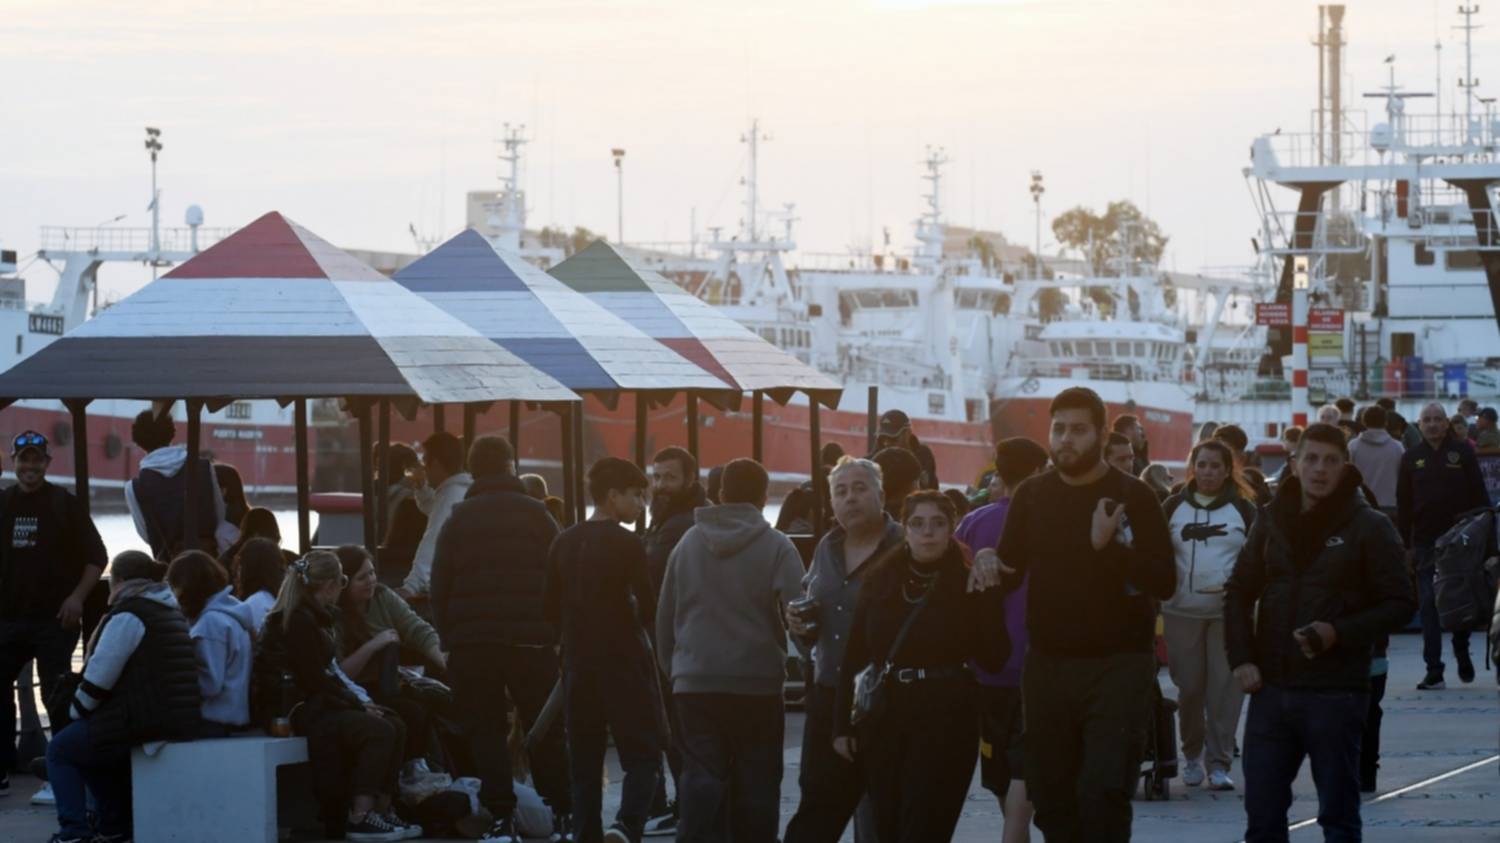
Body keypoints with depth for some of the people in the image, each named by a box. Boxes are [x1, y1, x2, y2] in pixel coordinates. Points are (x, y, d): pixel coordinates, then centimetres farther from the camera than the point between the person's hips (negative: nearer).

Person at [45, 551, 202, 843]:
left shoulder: (128, 615, -11)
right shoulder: (170, 611, 19)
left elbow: (100, 677, -13)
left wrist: (76, 712, 5)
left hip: (142, 726, -9)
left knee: (61, 750, 10)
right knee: (91, 744, 31)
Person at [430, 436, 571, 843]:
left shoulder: (458, 519, 5)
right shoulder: (536, 514, 4)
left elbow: (440, 585, 3)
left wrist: (447, 636, 8)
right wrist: (557, 630, 8)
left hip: (472, 641, 0)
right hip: (532, 638, 0)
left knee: (485, 731, 4)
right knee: (545, 729, 10)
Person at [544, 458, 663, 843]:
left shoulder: (564, 543, 7)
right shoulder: (626, 543, -10)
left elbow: (551, 609, 11)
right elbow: (649, 609, -10)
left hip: (578, 664, 5)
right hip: (624, 662, -5)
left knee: (585, 760, 10)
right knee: (643, 755, -4)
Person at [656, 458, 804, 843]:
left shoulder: (688, 543, 7)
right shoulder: (776, 546, -5)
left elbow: (665, 615, 12)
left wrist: (670, 666, 22)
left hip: (695, 681, 2)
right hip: (758, 682, -2)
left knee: (702, 778, 0)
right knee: (756, 782, 7)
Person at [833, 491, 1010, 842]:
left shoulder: (971, 583, -2)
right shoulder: (880, 582, 7)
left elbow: (994, 658, -8)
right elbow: (854, 657, 9)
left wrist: (987, 599, -19)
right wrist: (843, 724, 5)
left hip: (946, 720, -4)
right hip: (884, 719, 4)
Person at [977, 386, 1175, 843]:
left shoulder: (1132, 496, -4)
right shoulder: (1032, 495, 7)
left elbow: (1165, 582, -11)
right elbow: (1011, 572, 12)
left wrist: (1108, 546, -25)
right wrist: (990, 565, -11)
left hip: (1116, 667, -4)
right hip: (1047, 664, 4)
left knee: (1103, 792, -15)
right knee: (1050, 794, 8)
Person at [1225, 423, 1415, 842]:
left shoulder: (1368, 527, -3)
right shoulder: (1272, 520, 9)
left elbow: (1400, 602, -4)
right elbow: (1239, 592, 14)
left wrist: (1338, 633, -17)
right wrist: (1242, 659, 1)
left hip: (1335, 692, -4)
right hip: (1271, 688, 4)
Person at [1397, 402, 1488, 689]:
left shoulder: (1462, 452, 3)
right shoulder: (1411, 459, 8)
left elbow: (1478, 494, 3)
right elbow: (1403, 505, 8)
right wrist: (1405, 545, 3)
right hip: (1426, 543, 1)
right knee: (1429, 604, -2)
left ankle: (1462, 652, 28)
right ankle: (1434, 671, -1)